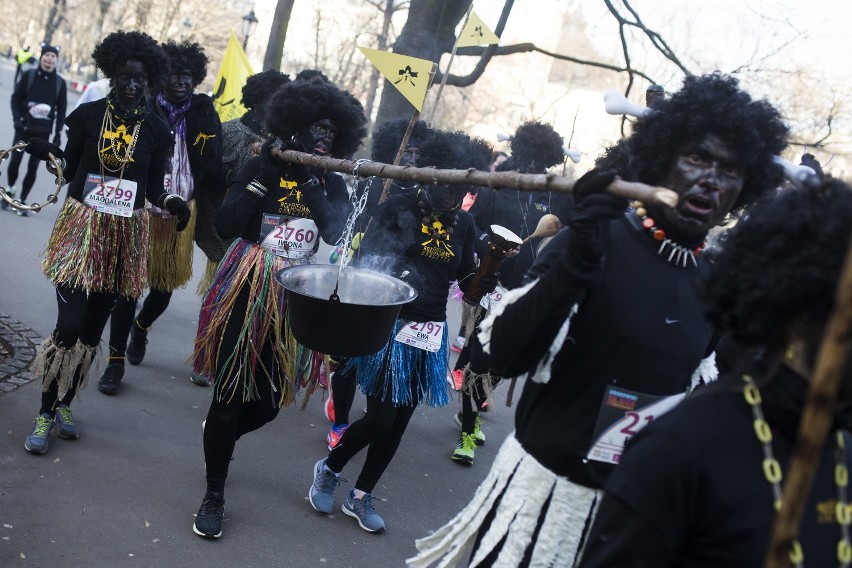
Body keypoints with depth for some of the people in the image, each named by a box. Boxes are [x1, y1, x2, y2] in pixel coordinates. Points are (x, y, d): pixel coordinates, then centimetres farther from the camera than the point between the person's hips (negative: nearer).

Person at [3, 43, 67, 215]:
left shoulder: (60, 82, 0)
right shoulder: (28, 75, -2)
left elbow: (61, 110, 4)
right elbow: (16, 98, 0)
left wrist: (58, 133, 0)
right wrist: (17, 119, -12)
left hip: (43, 132, 0)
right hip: (24, 128, 0)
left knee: (33, 167, 0)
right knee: (15, 160, -2)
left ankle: (22, 201, 11)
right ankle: (10, 191, 23)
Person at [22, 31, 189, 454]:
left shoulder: (156, 129, 1)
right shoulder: (88, 114, -2)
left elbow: (154, 188, 6)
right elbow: (70, 170, 2)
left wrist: (171, 202, -14)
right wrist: (49, 153, -17)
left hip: (124, 236, 2)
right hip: (81, 228, -2)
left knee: (92, 328, 9)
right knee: (69, 325, -9)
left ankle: (64, 405, 26)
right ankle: (45, 413, 7)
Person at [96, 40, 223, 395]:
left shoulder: (203, 111, 2)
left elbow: (212, 165, 0)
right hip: (141, 208, -2)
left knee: (165, 285, 15)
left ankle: (140, 328, 46)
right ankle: (116, 359, 10)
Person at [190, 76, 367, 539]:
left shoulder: (333, 186, 6)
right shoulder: (260, 169, -3)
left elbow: (333, 233, -13)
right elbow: (226, 225, -15)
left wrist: (312, 181, -17)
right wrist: (266, 174, -17)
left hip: (295, 298, 3)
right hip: (246, 290, -3)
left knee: (269, 402, 8)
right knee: (230, 393, 0)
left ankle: (219, 434, 43)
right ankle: (214, 494, 16)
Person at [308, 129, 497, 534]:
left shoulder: (464, 223, 4)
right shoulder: (399, 208, -8)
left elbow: (467, 281, 5)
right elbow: (364, 262, -9)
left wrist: (489, 278, -16)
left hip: (429, 335, 4)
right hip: (388, 328, -4)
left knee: (399, 423, 9)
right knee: (380, 418, -5)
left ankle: (361, 496, 28)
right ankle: (328, 470, 24)